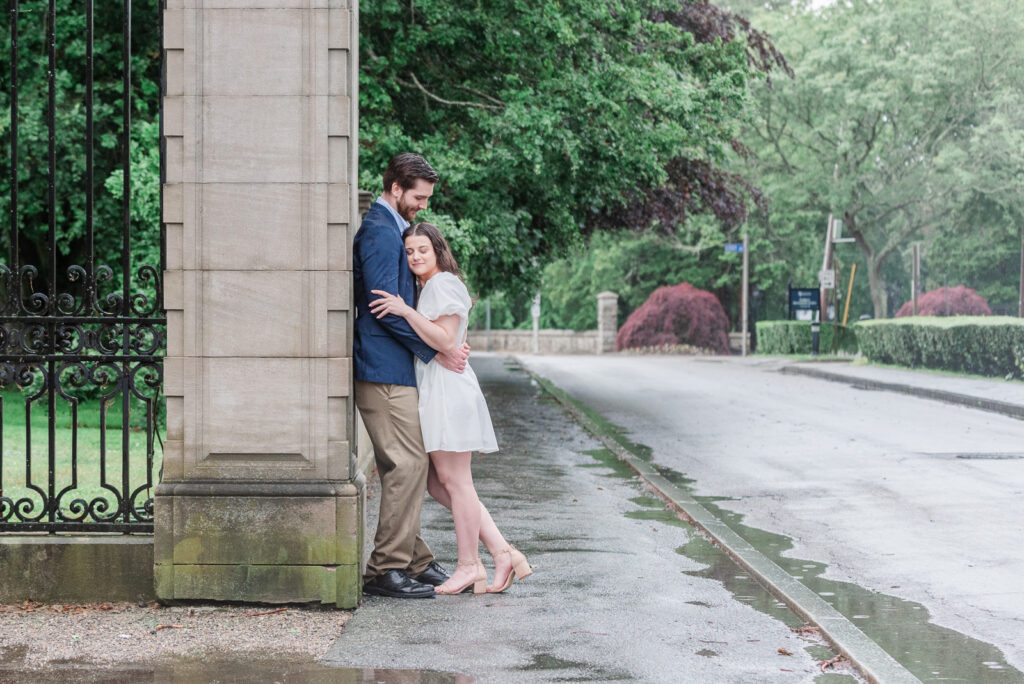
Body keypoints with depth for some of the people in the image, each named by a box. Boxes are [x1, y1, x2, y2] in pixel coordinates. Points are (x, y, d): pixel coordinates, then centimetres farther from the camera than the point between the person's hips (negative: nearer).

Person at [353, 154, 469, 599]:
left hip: (393, 370, 11)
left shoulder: (390, 229, 20)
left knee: (405, 466, 12)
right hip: (384, 370, -11)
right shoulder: (378, 232, -12)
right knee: (408, 464, -10)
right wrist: (435, 352, -12)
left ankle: (413, 561, 19)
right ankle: (386, 570, -6)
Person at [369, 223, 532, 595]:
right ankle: (502, 553, 9)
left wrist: (405, 311, -20)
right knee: (437, 484, 9)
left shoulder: (443, 284, -8)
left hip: (448, 392, -11)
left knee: (453, 480, -4)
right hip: (434, 395, 11)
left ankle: (469, 566, 5)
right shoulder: (427, 288, 23)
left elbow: (446, 341, -18)